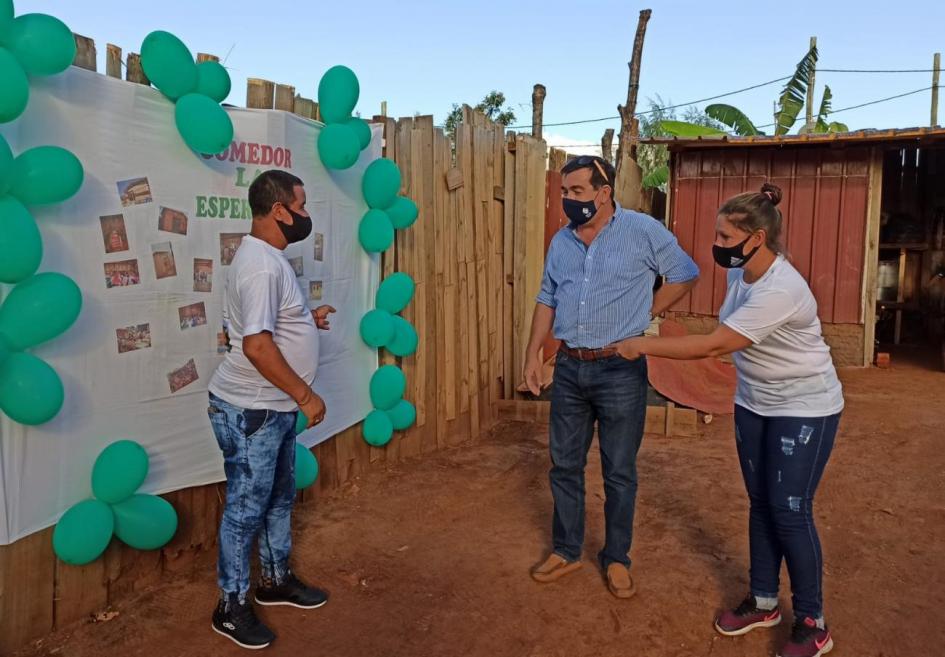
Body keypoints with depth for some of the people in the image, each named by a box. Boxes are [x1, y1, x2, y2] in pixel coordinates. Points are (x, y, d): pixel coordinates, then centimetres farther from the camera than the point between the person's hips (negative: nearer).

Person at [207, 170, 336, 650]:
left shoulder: (267, 257, 10)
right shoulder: (261, 265, -23)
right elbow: (256, 344, -28)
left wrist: (305, 319, 12)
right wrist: (305, 395, -22)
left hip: (274, 407, 10)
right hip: (250, 411, -10)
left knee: (279, 497, 20)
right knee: (245, 508, 3)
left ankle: (275, 580, 37)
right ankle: (231, 605, 20)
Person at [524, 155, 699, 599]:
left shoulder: (644, 231, -7)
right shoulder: (561, 241, 8)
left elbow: (685, 275, 3)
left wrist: (645, 312, -3)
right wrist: (532, 353, 7)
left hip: (621, 369, -4)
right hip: (569, 368, 5)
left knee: (619, 472, 7)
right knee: (564, 465, 13)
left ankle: (616, 558, 26)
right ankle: (565, 550, 30)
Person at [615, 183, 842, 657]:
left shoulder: (780, 291, -31)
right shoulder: (741, 273, -4)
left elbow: (711, 346, -32)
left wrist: (642, 346, -26)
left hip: (804, 409, -8)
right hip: (754, 404, 8)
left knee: (790, 511, -2)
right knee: (761, 504, 14)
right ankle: (763, 601, 29)